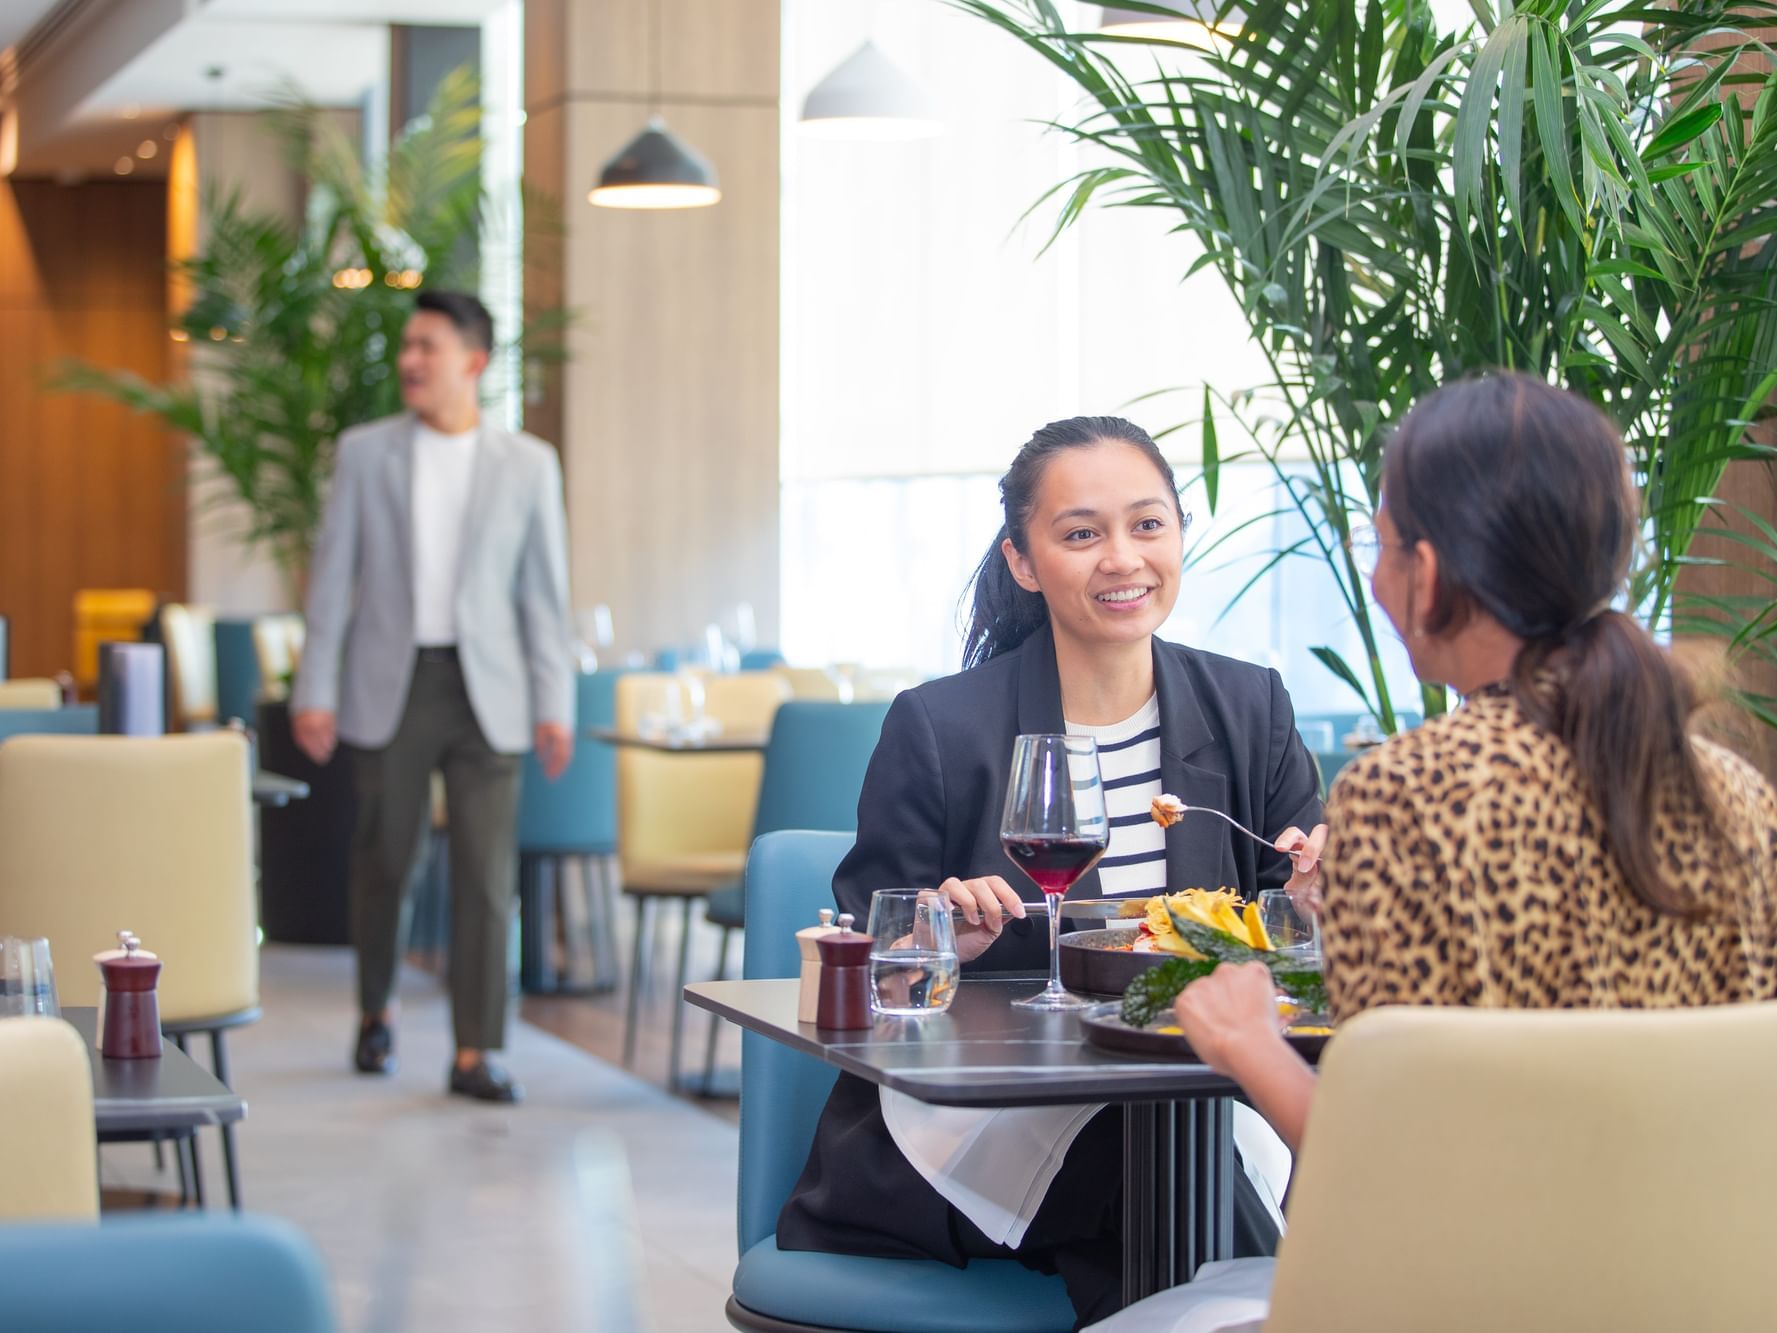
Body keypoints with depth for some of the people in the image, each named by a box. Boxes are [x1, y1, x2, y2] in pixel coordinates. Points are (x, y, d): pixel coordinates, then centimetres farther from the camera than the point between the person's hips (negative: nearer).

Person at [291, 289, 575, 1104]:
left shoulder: (528, 465, 4)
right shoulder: (365, 453, 4)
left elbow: (544, 592, 4)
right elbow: (332, 576, 4)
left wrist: (553, 704, 0)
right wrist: (315, 690, -2)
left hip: (485, 689, 0)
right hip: (390, 685, 0)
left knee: (485, 872, -5)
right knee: (382, 860, 8)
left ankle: (475, 1053, 0)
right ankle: (374, 1013, 31)